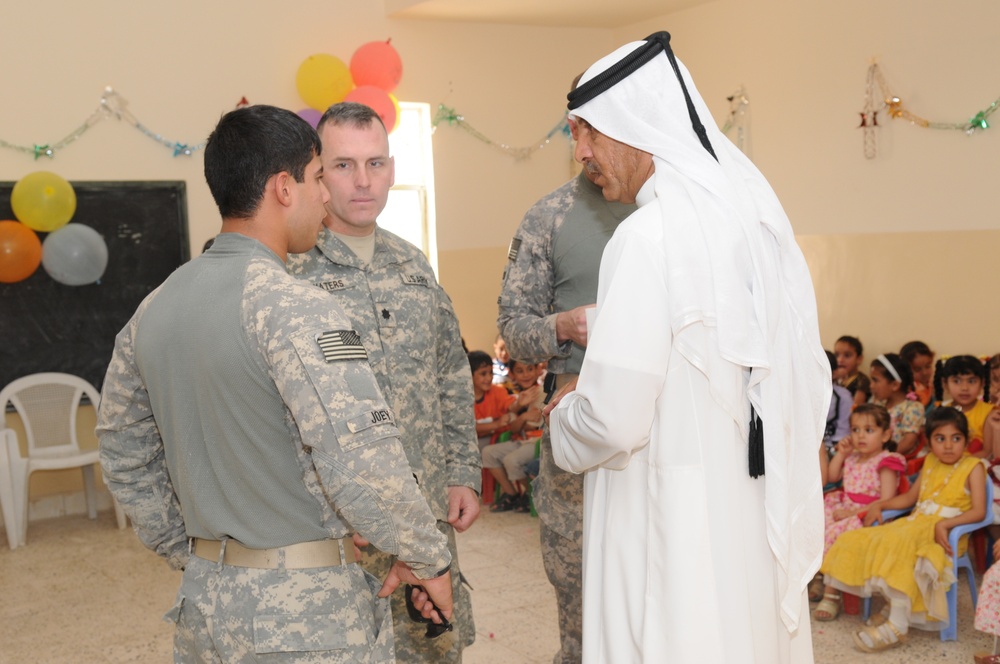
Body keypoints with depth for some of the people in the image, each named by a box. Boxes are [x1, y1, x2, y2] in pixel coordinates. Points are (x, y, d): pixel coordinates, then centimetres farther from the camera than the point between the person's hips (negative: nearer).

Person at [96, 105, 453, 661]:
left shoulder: (153, 310, 4)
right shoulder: (294, 309, -20)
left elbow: (125, 458, 13)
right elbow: (364, 464, -26)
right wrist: (428, 557, -12)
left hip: (205, 598, 7)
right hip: (307, 613, -7)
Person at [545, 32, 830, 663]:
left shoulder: (650, 237, -20)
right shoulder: (756, 212, 5)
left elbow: (613, 419, -22)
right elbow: (811, 379, 11)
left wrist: (564, 414, 0)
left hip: (677, 527, -8)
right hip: (760, 513, 8)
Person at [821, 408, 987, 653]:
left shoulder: (973, 467, -2)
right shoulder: (930, 462, 17)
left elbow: (978, 511, -11)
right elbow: (910, 497, 26)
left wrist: (944, 524, -24)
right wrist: (880, 506, 11)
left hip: (946, 533, -7)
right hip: (917, 522, 7)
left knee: (901, 543, -35)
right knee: (861, 540, -9)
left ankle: (897, 625, -30)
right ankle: (893, 606, -5)